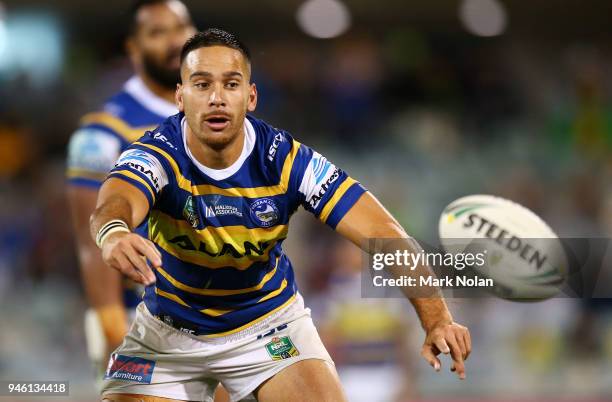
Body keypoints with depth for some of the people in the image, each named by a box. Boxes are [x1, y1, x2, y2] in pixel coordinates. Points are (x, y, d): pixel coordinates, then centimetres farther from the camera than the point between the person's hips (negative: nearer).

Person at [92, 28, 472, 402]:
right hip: (169, 331, 0)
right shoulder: (160, 154, -25)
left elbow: (381, 232, -26)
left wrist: (437, 319, -40)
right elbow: (116, 201, -48)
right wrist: (114, 233, -74)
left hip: (268, 320, 0)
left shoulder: (286, 158, -21)